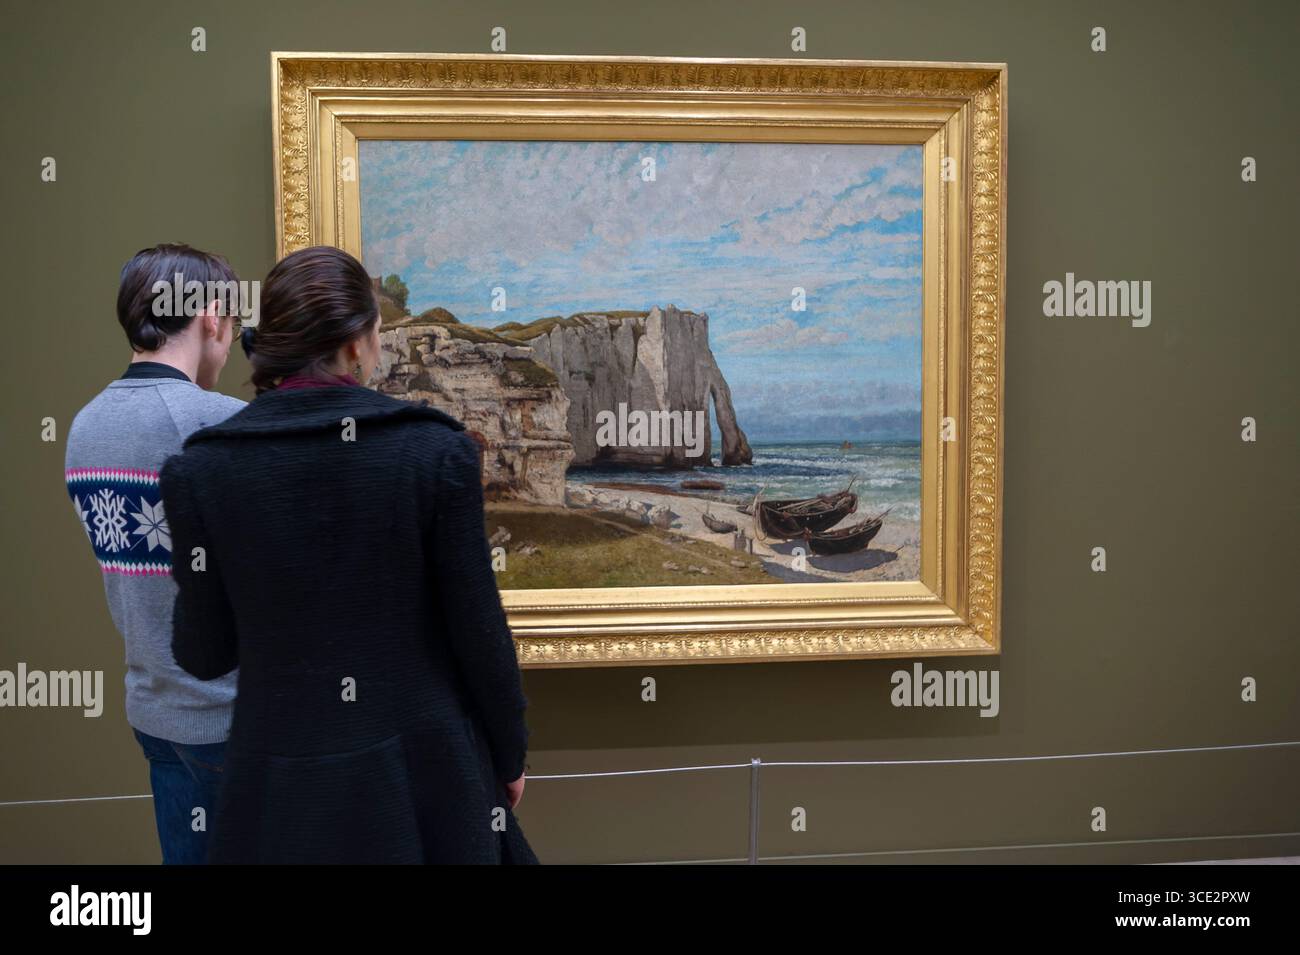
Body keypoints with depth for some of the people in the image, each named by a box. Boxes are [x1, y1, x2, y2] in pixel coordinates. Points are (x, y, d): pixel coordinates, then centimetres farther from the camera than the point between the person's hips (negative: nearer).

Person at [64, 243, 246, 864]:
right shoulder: (221, 422, -21)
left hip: (152, 706, 7)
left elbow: (134, 565, 11)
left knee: (186, 853, 19)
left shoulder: (85, 426, 5)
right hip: (236, 711, -7)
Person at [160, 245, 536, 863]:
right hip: (422, 769, -1)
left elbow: (205, 655, -2)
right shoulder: (436, 450, -13)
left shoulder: (201, 470, -9)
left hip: (284, 788, 1)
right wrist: (510, 753, 7)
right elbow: (479, 629, -8)